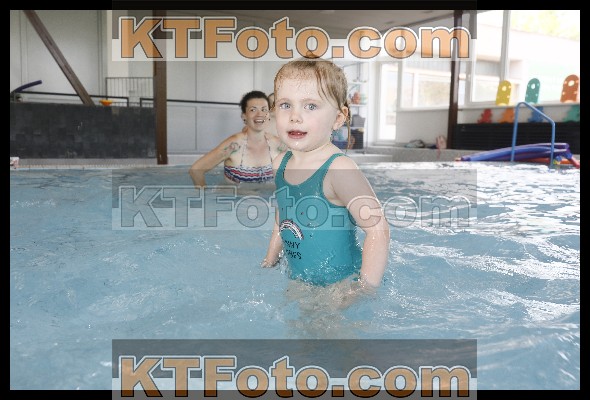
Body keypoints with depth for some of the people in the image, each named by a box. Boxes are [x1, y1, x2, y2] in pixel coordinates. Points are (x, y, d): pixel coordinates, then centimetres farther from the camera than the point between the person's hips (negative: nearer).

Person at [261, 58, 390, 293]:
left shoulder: (338, 168, -24)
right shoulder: (280, 164, -1)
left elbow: (378, 229, -27)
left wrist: (366, 290, -25)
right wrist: (269, 262, 19)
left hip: (342, 281, -6)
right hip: (298, 279, 6)